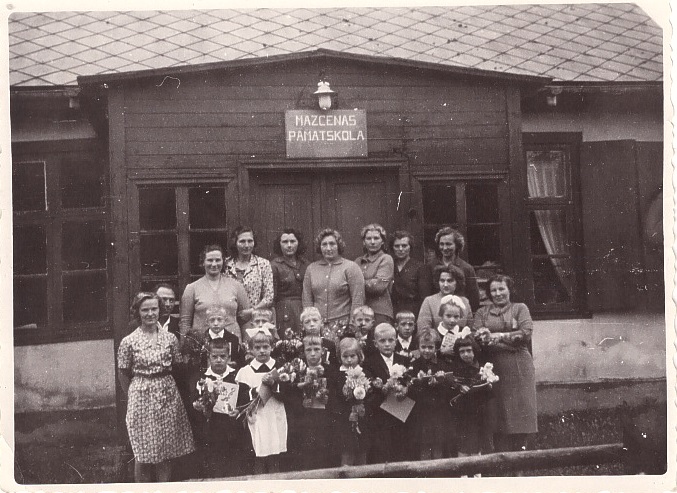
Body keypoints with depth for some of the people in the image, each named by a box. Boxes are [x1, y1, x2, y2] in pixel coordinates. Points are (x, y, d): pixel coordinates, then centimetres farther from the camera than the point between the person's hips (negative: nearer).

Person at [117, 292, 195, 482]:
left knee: (167, 448, 8)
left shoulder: (170, 338, 2)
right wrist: (134, 395, 1)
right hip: (141, 398, -2)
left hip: (168, 396, 3)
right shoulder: (129, 342, -4)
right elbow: (123, 374, 2)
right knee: (144, 452, 4)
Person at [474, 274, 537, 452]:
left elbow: (527, 333, -2)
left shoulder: (520, 308, 12)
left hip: (518, 367, -1)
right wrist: (484, 338, -20)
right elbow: (477, 337, 3)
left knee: (519, 411, -4)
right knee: (498, 414, -4)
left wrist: (500, 335, -9)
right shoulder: (482, 312, 16)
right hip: (494, 367, 1)